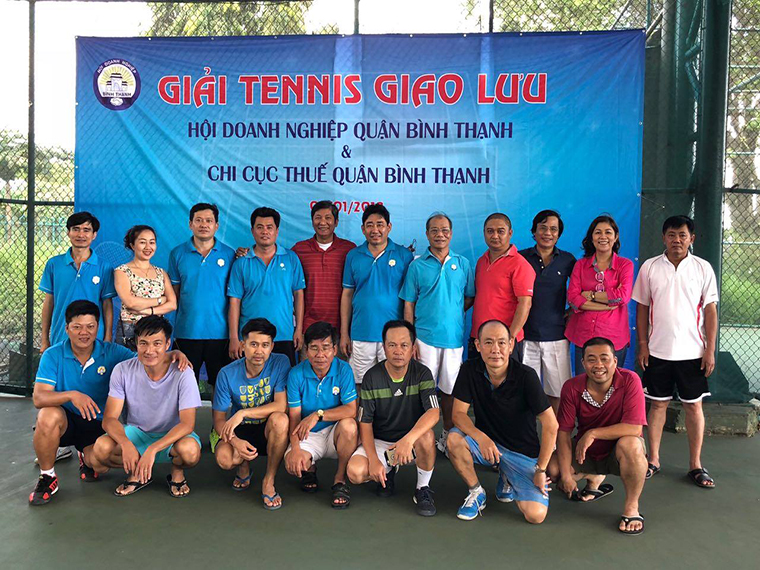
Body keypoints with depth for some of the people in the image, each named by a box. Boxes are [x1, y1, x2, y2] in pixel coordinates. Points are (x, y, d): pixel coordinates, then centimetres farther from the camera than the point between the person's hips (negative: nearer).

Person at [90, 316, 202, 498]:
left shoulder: (182, 374, -20)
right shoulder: (123, 371, -13)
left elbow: (187, 423, -24)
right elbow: (110, 418, -15)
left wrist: (153, 449, -38)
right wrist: (126, 444, -37)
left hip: (172, 436, -2)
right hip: (136, 433, 2)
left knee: (190, 449, -36)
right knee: (101, 447, -28)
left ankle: (177, 473, 2)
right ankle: (137, 472, 4)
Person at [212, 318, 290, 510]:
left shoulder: (280, 363, -14)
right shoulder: (227, 374, -12)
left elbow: (282, 405, -22)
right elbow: (219, 419, -9)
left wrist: (243, 413, -31)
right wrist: (235, 441, -29)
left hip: (269, 430, -1)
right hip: (241, 431, 1)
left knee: (280, 419, -36)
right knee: (224, 458, -31)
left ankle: (269, 481, -15)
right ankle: (244, 467, 10)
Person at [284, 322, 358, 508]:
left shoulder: (343, 370, -12)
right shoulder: (296, 374, -9)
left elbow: (351, 410, -20)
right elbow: (294, 416, -10)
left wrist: (318, 415, -30)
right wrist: (295, 448, -25)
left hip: (334, 433, 0)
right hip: (308, 436, 0)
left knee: (349, 425, -34)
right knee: (292, 463, -28)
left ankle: (340, 478, -8)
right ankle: (310, 468, 14)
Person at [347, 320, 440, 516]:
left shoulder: (422, 373, -10)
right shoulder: (372, 377, -7)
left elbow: (433, 412, -25)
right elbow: (365, 423, -6)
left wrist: (408, 439, -43)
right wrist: (373, 460, -20)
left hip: (413, 442, -1)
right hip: (380, 441, 1)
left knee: (427, 436, -36)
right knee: (355, 472, -26)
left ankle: (423, 489, -9)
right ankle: (389, 470, 9)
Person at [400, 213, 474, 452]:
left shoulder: (463, 264, 8)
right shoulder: (417, 265, 4)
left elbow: (471, 297, 12)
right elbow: (409, 305, 3)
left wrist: (452, 312, -5)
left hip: (454, 337, 2)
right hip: (425, 336, -1)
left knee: (450, 389, 8)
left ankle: (448, 435, 22)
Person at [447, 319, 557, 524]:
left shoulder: (526, 376, -19)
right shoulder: (470, 371, -10)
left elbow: (551, 425, -16)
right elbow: (458, 414, -11)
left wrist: (541, 469, -14)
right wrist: (480, 437, -30)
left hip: (523, 452, -2)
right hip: (486, 443, 2)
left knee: (536, 515, -18)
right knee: (455, 439, -29)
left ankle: (507, 478, 15)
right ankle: (476, 492, -1)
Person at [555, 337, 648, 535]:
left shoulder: (629, 381, -22)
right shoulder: (572, 387, -15)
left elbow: (634, 428, -28)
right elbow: (564, 432, -13)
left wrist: (593, 433, -28)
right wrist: (566, 476, -17)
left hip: (617, 452, -3)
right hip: (587, 453, 4)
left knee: (631, 444, -37)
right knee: (552, 470, -17)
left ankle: (631, 507, -12)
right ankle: (595, 478, 17)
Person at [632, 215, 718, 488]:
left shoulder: (703, 268, 0)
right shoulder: (650, 267, 1)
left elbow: (710, 310, 1)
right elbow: (642, 308, 4)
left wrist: (710, 350, -4)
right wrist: (642, 345, -1)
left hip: (692, 351, 0)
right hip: (658, 350, 0)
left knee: (694, 405, 6)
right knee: (658, 404, 8)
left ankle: (696, 464, 18)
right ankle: (653, 460, 19)